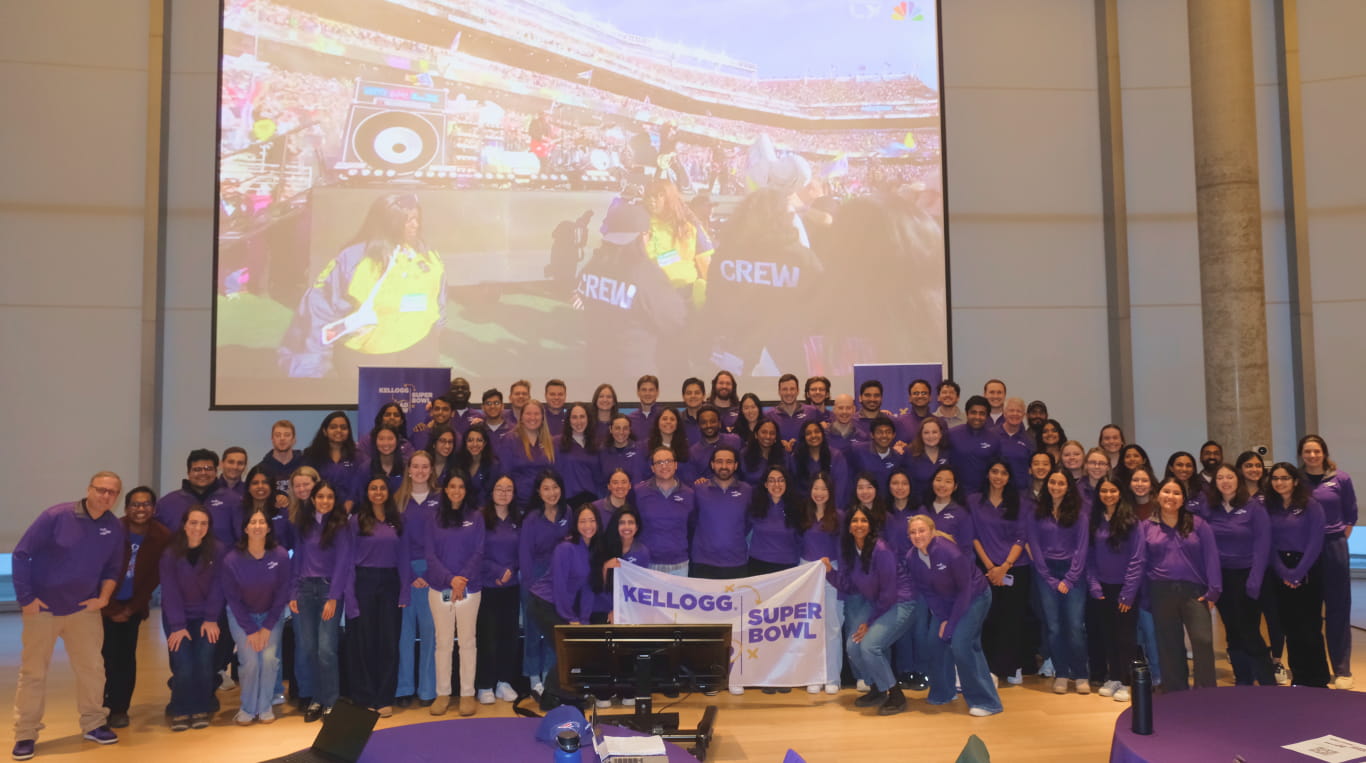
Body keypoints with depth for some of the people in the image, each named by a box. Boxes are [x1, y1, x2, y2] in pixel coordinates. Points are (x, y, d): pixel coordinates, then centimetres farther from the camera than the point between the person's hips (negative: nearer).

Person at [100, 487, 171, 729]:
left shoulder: (162, 537, -10)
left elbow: (154, 577, -4)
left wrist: (131, 608, -5)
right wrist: (111, 608, -7)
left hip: (133, 606, 1)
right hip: (105, 604, -1)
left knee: (126, 656, 0)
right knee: (107, 655, -4)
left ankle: (119, 708, 10)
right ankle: (99, 706, 12)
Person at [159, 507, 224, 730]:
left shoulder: (216, 551, -5)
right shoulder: (170, 554, -7)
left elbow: (217, 587, -4)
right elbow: (170, 592, -8)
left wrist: (211, 619, -10)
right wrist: (177, 626, -13)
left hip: (205, 617, 0)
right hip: (177, 617, 0)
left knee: (204, 663, -13)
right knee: (183, 666, -13)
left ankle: (201, 710, 3)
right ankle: (180, 711, 6)